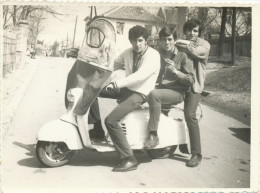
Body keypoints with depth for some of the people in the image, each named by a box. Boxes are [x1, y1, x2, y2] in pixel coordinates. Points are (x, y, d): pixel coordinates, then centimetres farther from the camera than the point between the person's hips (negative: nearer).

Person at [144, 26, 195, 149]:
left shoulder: (183, 56, -1)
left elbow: (191, 80, -5)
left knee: (154, 94, -34)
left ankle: (153, 136, -29)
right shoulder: (158, 55, 15)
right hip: (161, 89, 6)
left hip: (177, 92, -6)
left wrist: (175, 71, -18)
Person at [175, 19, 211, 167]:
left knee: (190, 115, -21)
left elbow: (195, 51, -20)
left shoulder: (204, 45, 2)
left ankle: (197, 154, -10)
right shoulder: (180, 44, 19)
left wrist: (184, 44, -8)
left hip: (194, 85, -5)